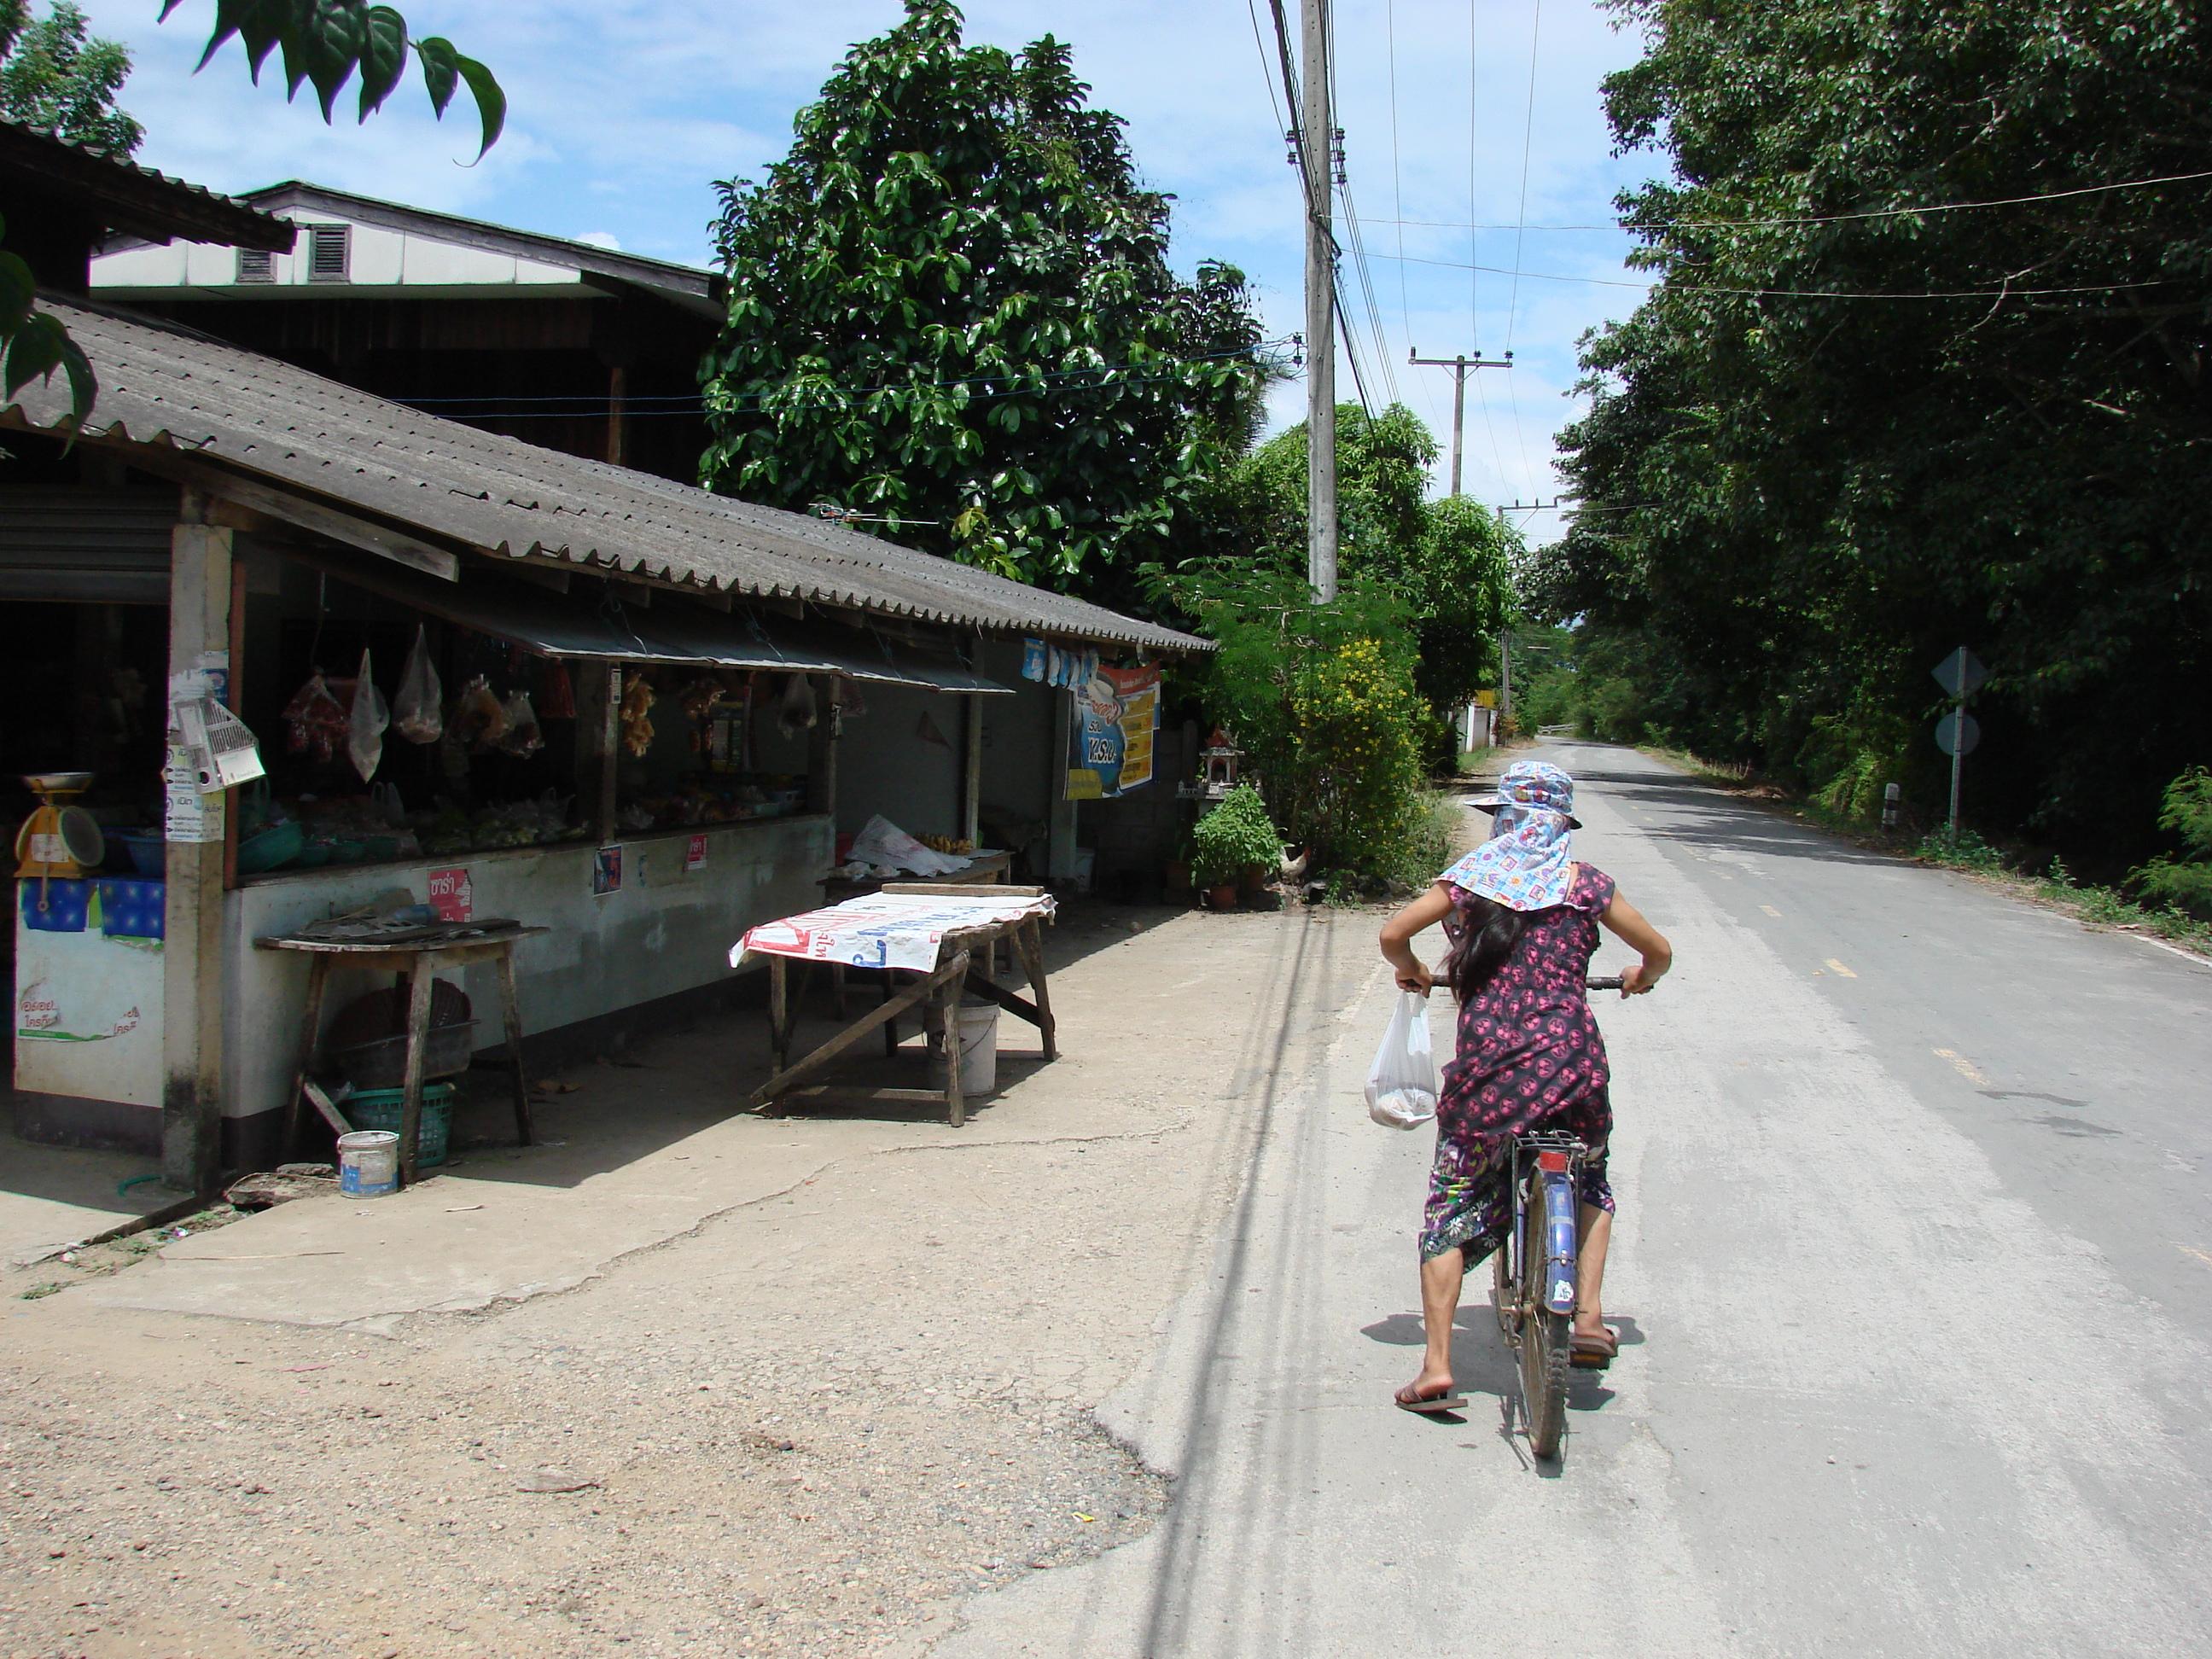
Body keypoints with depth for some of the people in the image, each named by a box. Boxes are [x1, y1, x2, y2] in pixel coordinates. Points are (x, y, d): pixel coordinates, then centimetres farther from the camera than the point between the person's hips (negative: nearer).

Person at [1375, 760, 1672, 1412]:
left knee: (1451, 1206, 10)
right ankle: (1588, 1318, 18)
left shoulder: (1471, 876, 6)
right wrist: (1641, 978, 34)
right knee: (1590, 1182, 29)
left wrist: (1413, 972, 23)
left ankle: (1437, 1367, 4)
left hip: (1486, 1061, -1)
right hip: (1570, 1057, 1)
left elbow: (1392, 934, 1)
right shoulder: (1585, 883, 6)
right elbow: (1659, 951, 11)